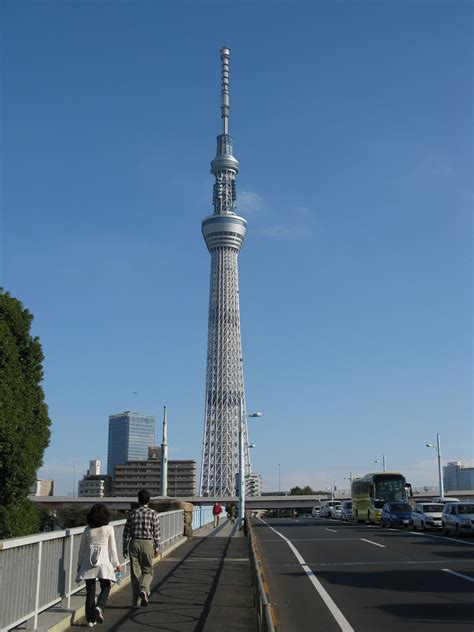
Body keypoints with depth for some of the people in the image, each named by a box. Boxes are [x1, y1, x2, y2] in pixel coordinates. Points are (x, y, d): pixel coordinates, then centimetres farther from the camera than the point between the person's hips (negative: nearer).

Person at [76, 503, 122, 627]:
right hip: (103, 561, -2)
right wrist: (117, 564, 9)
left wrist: (79, 564, 22)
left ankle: (90, 619, 11)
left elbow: (82, 549, 9)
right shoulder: (109, 529, -4)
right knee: (105, 587, 15)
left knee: (90, 591, 9)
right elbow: (112, 548, -1)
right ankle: (99, 607, -10)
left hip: (88, 562, 2)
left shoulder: (87, 530, 2)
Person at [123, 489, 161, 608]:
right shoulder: (153, 513, -3)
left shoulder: (132, 513, 2)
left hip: (134, 543, 2)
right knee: (148, 570, 11)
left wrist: (125, 547, 11)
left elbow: (127, 531, 4)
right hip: (147, 543, -2)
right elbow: (157, 532, -3)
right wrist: (157, 547, 6)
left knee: (135, 572, 8)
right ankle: (144, 590, -15)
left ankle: (136, 601, 11)